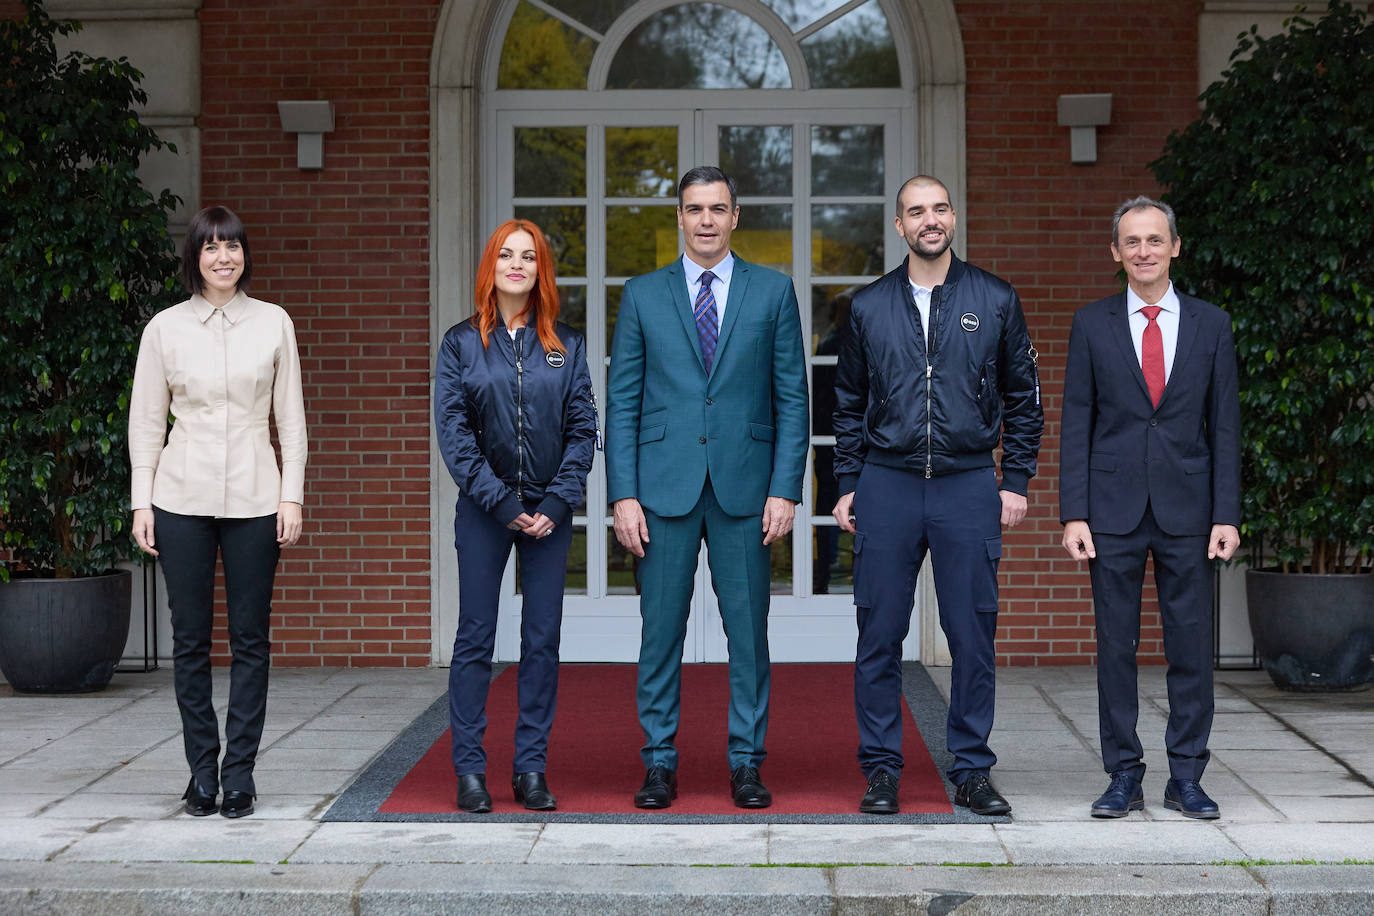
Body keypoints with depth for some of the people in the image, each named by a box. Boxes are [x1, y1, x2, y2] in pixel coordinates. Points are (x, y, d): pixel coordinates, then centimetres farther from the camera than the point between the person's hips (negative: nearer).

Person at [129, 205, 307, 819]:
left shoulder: (273, 323, 5)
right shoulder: (165, 328, 4)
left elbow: (291, 417, 7)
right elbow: (146, 421, 7)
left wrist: (292, 494, 0)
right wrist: (141, 501, 1)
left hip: (254, 498, 0)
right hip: (183, 497, 0)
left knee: (250, 639, 2)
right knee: (191, 639, 3)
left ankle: (239, 775, 9)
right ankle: (202, 773, 13)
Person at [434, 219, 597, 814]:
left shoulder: (566, 346, 8)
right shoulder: (461, 343, 3)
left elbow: (583, 428, 4)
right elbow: (452, 431, -3)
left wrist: (557, 502, -8)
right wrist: (501, 502, -11)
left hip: (549, 512, 2)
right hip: (484, 511, -1)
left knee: (542, 640, 3)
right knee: (475, 638, -1)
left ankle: (531, 770, 10)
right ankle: (469, 771, 5)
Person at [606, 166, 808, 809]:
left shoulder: (773, 291, 7)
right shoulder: (643, 295, 8)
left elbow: (792, 397, 5)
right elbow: (621, 402, 5)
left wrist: (785, 489, -3)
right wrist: (623, 495, -3)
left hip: (744, 486, 0)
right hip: (665, 485, 0)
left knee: (748, 631, 3)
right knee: (660, 630, 3)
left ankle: (746, 763, 13)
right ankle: (659, 762, 13)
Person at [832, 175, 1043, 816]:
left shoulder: (995, 301, 6)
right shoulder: (869, 306, 8)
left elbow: (1023, 400, 9)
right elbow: (850, 407, 14)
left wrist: (1016, 482, 3)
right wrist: (848, 485, 7)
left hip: (969, 484, -1)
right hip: (886, 484, 1)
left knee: (973, 636, 2)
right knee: (880, 636, 1)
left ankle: (971, 770, 12)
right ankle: (881, 770, 11)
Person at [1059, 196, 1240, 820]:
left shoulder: (1211, 324, 6)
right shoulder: (1092, 325, 5)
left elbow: (1225, 425, 6)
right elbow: (1076, 424, 3)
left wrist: (1227, 514, -1)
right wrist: (1074, 514, -4)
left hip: (1186, 509, 1)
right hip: (1114, 508, 0)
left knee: (1191, 644, 2)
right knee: (1115, 645, 3)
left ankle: (1186, 777, 13)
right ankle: (1123, 776, 12)